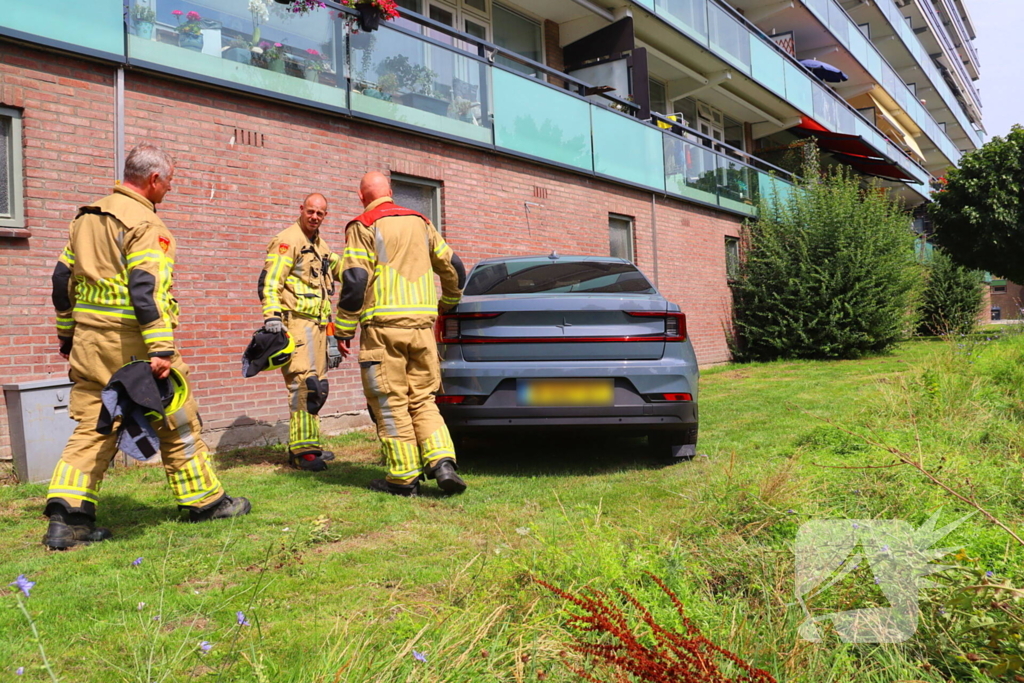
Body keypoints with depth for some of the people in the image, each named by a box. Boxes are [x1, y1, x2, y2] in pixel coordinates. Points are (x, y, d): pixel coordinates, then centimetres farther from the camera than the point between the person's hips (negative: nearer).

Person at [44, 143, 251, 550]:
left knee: (92, 428, 11)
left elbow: (63, 278, 17)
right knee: (178, 424, 6)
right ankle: (205, 501, 17)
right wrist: (161, 349, -25)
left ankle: (67, 518, 5)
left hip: (88, 340, 8)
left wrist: (67, 333, 25)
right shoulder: (144, 223, -12)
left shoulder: (87, 217, 14)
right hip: (130, 341, -7)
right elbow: (147, 290, -22)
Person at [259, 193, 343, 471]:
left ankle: (308, 444, 21)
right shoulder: (287, 240, -7)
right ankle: (302, 450, -13)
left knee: (318, 387, 12)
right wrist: (272, 315, -28)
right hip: (296, 321, -10)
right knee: (304, 383, -16)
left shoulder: (321, 245, 20)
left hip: (317, 324, 10)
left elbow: (339, 267, 38)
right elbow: (269, 281, -16)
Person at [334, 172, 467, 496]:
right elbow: (452, 266, 21)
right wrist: (449, 301, 39)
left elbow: (355, 281, -9)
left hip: (384, 325, -5)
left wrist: (343, 329, -2)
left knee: (391, 403, 2)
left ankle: (404, 476, 6)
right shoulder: (420, 222, 17)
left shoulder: (364, 226, 0)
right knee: (422, 399, 11)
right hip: (422, 323, 5)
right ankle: (442, 462, -3)